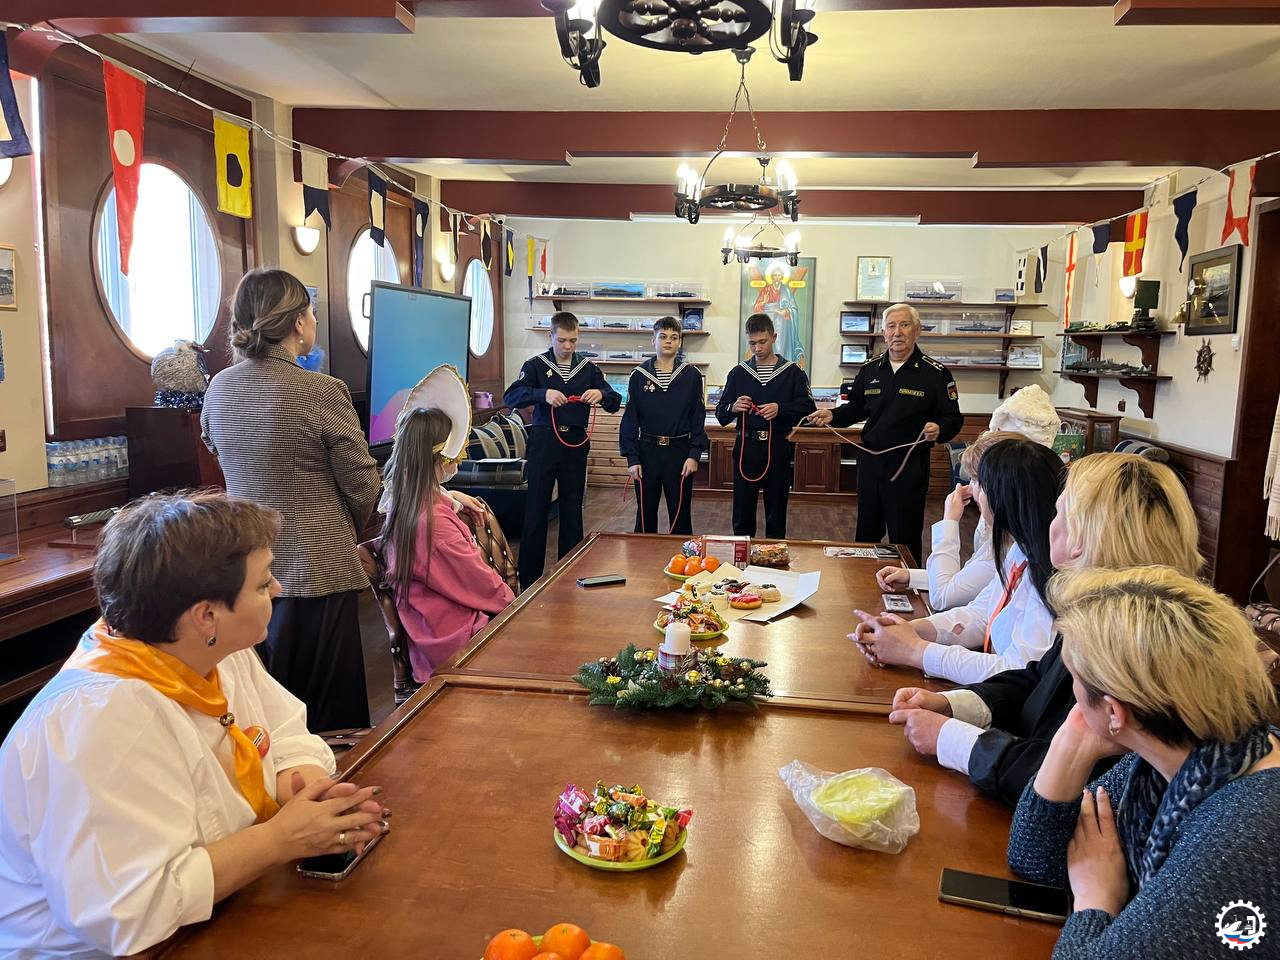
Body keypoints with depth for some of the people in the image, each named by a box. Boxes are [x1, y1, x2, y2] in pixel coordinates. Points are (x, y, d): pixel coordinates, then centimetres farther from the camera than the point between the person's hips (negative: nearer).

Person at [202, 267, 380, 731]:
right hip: (315, 571, -6)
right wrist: (348, 532, 10)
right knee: (325, 707, 9)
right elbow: (363, 485, -11)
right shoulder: (323, 392, -17)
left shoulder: (218, 388, 1)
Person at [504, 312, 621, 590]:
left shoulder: (588, 368, 10)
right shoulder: (536, 365, 2)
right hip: (543, 441, -2)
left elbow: (615, 402, 7)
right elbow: (510, 396, -11)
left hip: (576, 444, 3)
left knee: (572, 509, 9)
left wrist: (601, 395, -16)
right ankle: (528, 578, 6)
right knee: (536, 508, -2)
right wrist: (543, 394, -28)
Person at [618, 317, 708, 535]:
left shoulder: (691, 375, 0)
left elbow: (699, 417, 1)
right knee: (645, 512, 10)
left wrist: (695, 454, -7)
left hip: (680, 451, -1)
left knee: (680, 514, 7)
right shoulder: (639, 375, 1)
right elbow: (630, 419, 2)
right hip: (647, 450, 1)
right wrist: (632, 458, -3)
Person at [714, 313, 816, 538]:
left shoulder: (792, 372, 5)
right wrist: (733, 408, -16)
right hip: (746, 446, 1)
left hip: (778, 447, -1)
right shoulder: (738, 373, 9)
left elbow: (808, 407, -3)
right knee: (742, 513, 5)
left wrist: (780, 409, -19)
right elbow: (720, 414, 7)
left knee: (776, 513, 8)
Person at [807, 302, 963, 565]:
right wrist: (833, 416, 0)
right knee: (866, 532, 17)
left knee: (905, 538, 2)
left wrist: (938, 430, -26)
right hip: (870, 461, 5)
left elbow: (953, 418, -5)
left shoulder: (935, 373, -5)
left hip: (910, 465, -5)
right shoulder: (870, 369, 8)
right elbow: (856, 408, 18)